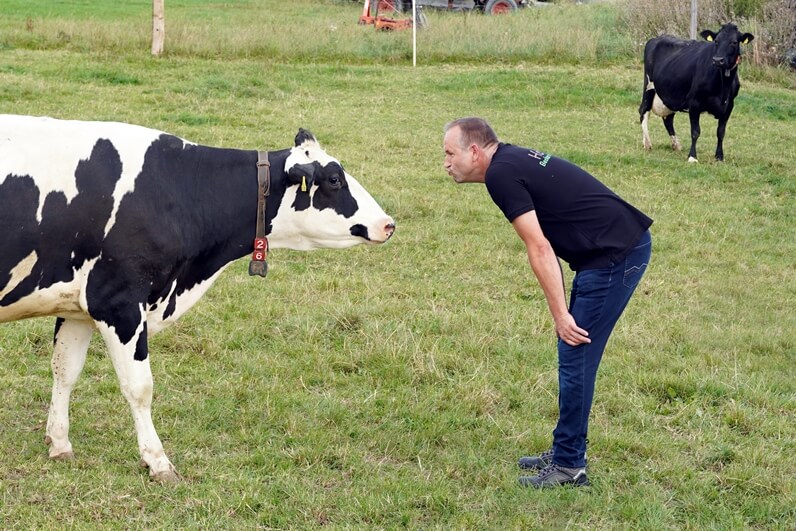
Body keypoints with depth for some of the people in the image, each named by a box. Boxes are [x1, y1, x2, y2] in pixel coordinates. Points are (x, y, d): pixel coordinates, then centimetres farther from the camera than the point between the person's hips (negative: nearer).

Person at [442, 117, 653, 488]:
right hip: (625, 246, 10)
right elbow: (544, 245, 19)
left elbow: (539, 248, -16)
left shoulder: (501, 174, -12)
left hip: (615, 255, -10)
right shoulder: (514, 161, 17)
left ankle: (569, 467, 3)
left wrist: (560, 314, -15)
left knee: (576, 357, -5)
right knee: (573, 355, 15)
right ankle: (564, 452, 25)